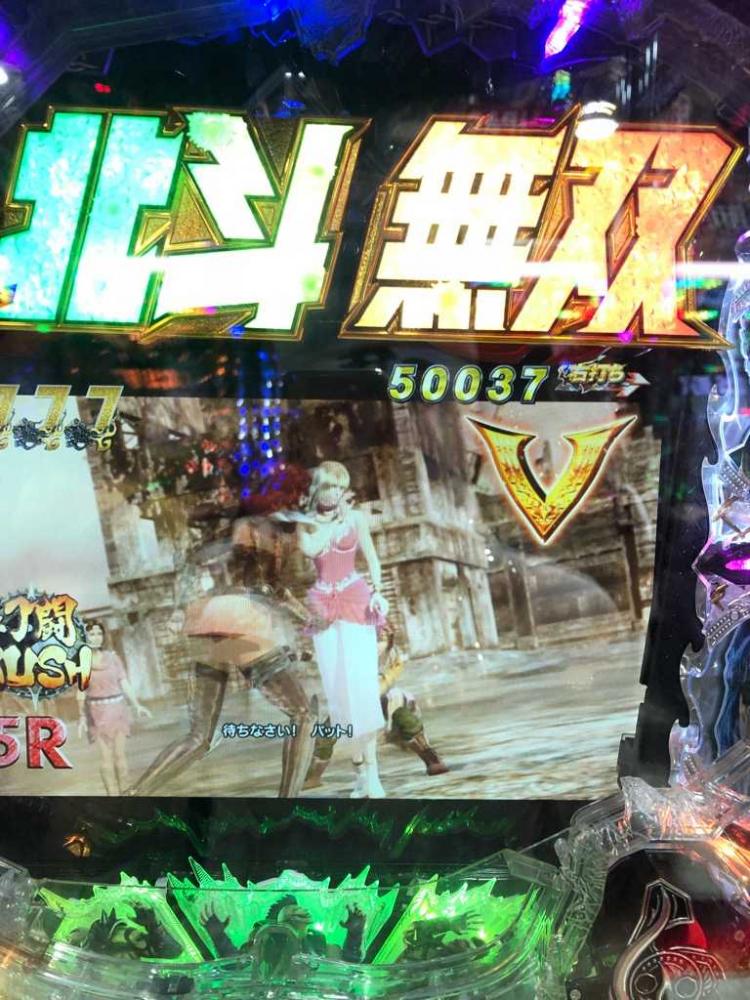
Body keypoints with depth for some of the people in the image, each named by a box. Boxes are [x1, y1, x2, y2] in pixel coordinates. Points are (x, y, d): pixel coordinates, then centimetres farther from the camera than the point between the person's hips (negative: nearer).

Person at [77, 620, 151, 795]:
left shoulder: (113, 657, 0)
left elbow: (125, 684, 0)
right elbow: (81, 692, 2)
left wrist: (137, 706, -9)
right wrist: (81, 717, -6)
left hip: (117, 709, 1)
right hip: (97, 712, -1)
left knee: (120, 754, 1)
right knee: (106, 757, -4)